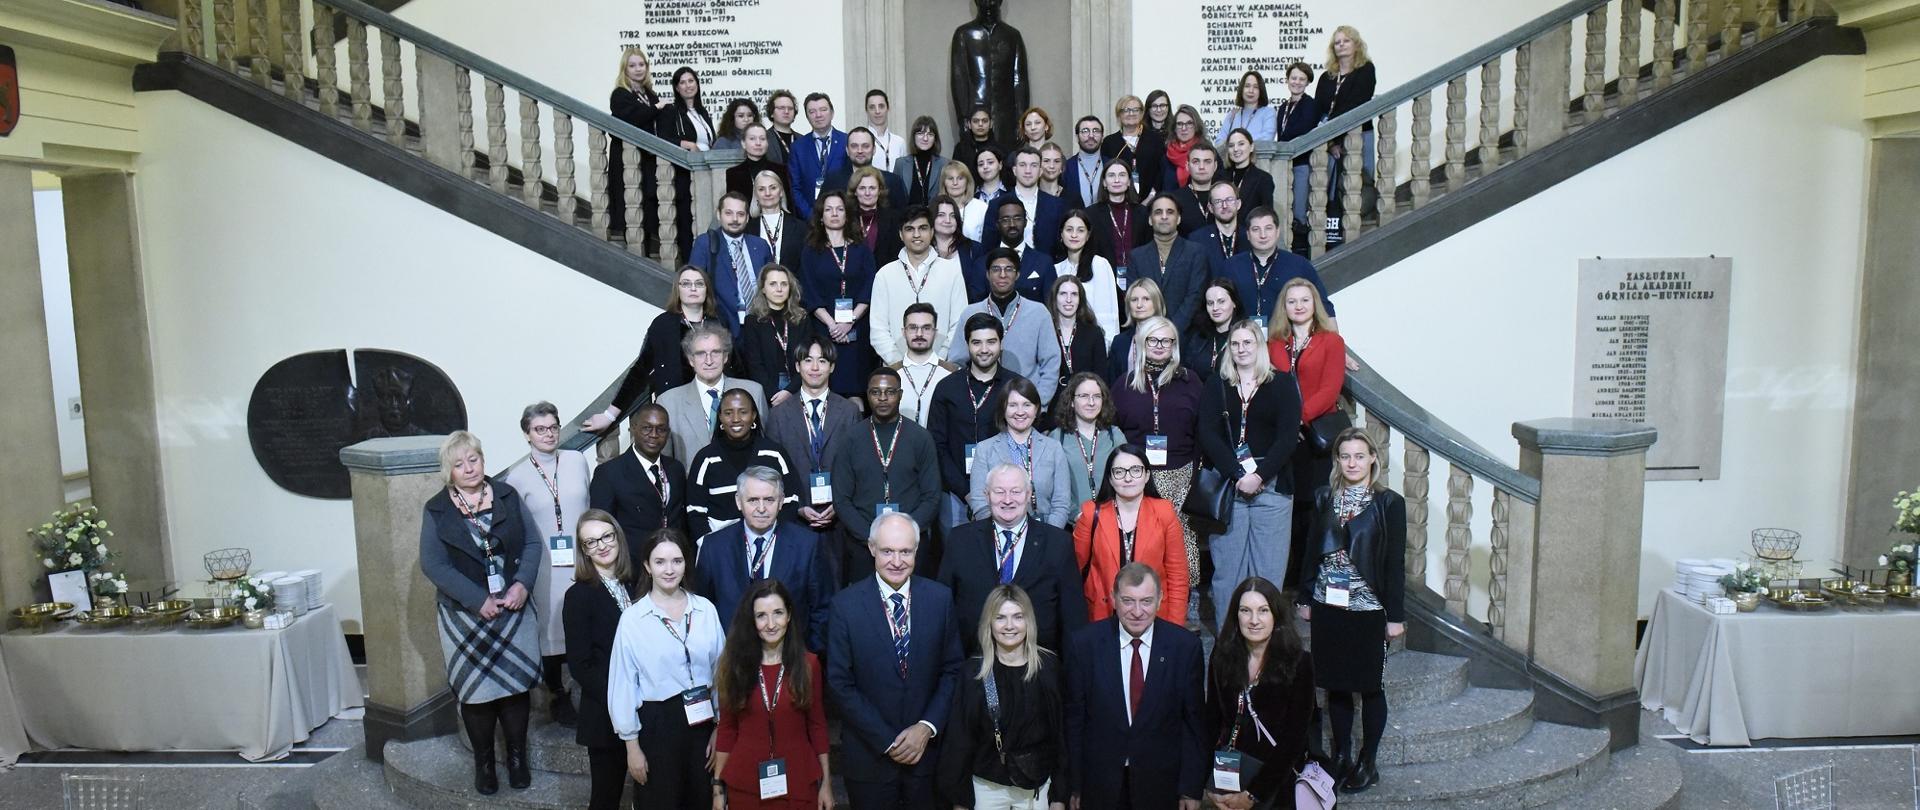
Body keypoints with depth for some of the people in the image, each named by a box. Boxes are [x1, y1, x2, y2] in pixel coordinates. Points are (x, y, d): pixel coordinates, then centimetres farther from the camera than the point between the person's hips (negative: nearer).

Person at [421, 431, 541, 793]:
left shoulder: (507, 496, 2)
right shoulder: (437, 509, -3)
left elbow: (531, 543, 2)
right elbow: (433, 564, -9)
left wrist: (523, 584, -14)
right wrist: (480, 600, -15)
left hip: (514, 610, 1)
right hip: (467, 615, -1)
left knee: (517, 683, 6)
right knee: (476, 689, 6)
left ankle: (517, 756, 22)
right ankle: (483, 761, 23)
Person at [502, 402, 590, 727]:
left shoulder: (577, 460, 3)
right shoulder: (517, 477, -3)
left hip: (582, 560, 2)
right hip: (545, 565, -2)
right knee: (551, 628, 6)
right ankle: (557, 695, 24)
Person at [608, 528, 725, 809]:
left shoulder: (706, 609, -3)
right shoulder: (632, 618, -9)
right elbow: (623, 684, -5)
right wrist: (632, 745, -3)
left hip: (702, 720, 3)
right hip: (657, 723, -2)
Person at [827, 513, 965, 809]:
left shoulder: (940, 598, -5)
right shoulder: (846, 604, -11)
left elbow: (952, 670, 1)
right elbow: (840, 684, -10)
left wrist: (927, 727, -10)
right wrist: (886, 741, -11)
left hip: (927, 747, 2)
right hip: (869, 754, -1)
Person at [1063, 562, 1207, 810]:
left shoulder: (1185, 645, -10)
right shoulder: (1084, 644, -11)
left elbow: (1194, 722, -4)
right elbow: (1073, 720, -4)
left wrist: (1192, 789, -3)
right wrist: (1074, 785, -2)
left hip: (1161, 785, 0)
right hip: (1100, 783, 0)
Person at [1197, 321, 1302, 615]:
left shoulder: (1282, 384, 9)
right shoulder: (1215, 388, 12)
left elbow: (1288, 436, -1)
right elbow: (1209, 436, 0)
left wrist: (1259, 476, -13)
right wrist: (1238, 475, -12)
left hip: (1271, 485, -1)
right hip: (1226, 486, 1)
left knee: (1269, 568, -2)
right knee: (1226, 566, 0)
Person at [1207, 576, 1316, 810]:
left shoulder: (1298, 663, -16)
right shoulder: (1223, 655, -7)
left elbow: (1295, 737, -16)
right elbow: (1212, 719, -2)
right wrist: (1211, 784, -10)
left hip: (1276, 780, -3)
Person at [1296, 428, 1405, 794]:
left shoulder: (1389, 503, -5)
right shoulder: (1324, 497, 4)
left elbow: (1395, 563, -5)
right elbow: (1311, 550, 9)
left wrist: (1396, 615, -6)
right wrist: (1304, 598, 8)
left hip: (1368, 609, -3)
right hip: (1327, 606, 3)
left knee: (1369, 686, 6)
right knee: (1335, 684, 10)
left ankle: (1367, 762, 20)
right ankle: (1341, 756, 24)